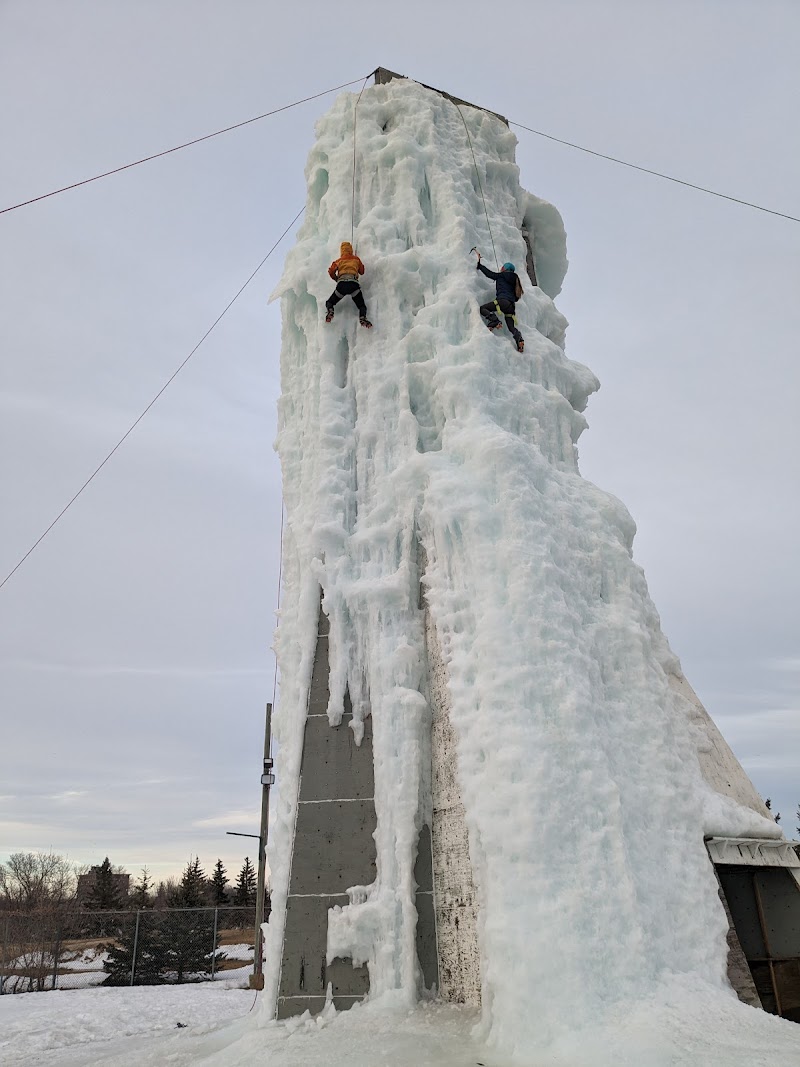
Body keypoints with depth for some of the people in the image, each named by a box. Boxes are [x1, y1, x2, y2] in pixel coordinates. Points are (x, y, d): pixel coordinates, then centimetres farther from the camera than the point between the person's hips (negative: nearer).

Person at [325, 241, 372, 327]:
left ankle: (330, 311, -16)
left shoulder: (338, 261, 21)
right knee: (362, 306, 6)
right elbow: (362, 271, 33)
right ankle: (362, 317, -26)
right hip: (354, 284, 0)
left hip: (341, 284, 0)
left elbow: (331, 271, 10)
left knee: (330, 302, 16)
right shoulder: (356, 259, 23)